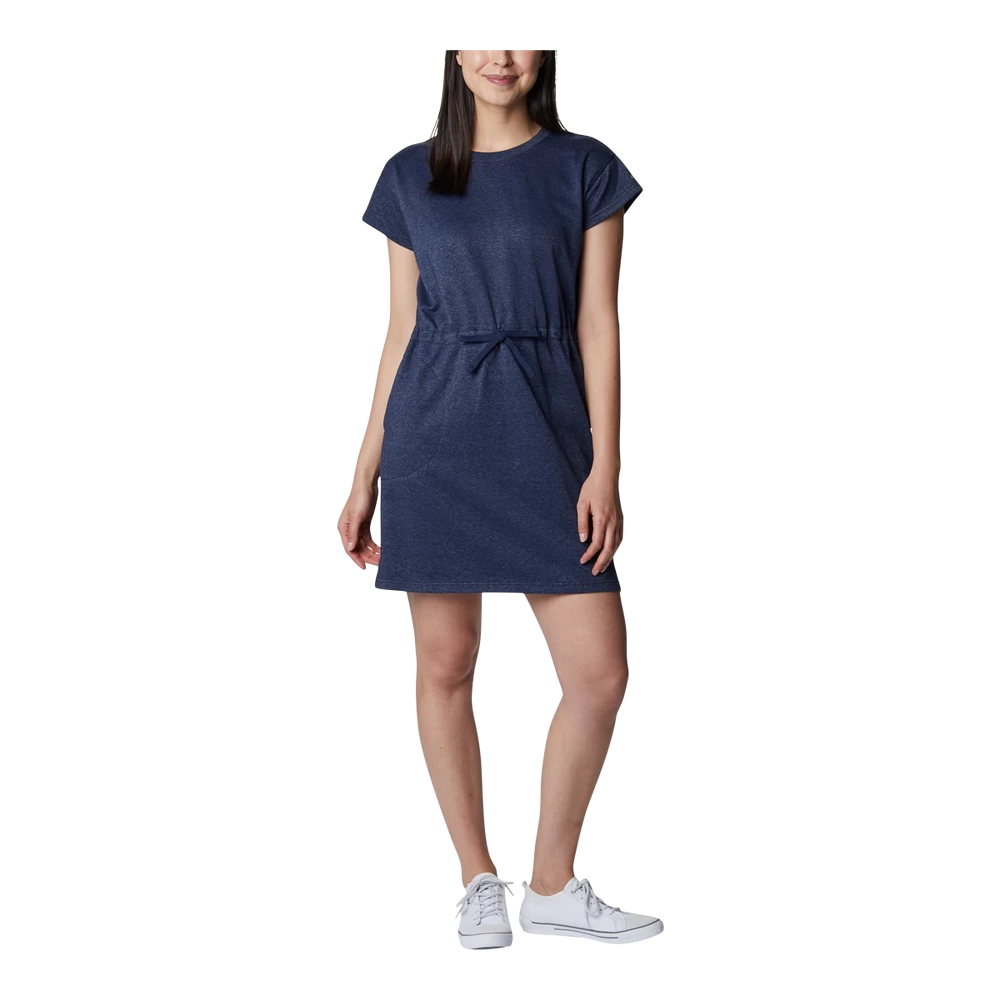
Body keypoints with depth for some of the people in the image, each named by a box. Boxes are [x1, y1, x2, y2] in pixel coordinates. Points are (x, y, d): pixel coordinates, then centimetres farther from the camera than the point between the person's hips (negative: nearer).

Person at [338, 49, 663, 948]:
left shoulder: (584, 167, 5)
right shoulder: (410, 177, 8)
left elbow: (597, 322, 1)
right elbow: (401, 332, 10)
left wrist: (605, 466, -7)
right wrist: (364, 475, 8)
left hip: (545, 438, 0)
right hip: (434, 437, 1)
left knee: (600, 672, -4)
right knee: (445, 664, 4)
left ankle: (554, 886, 14)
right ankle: (479, 881, 20)